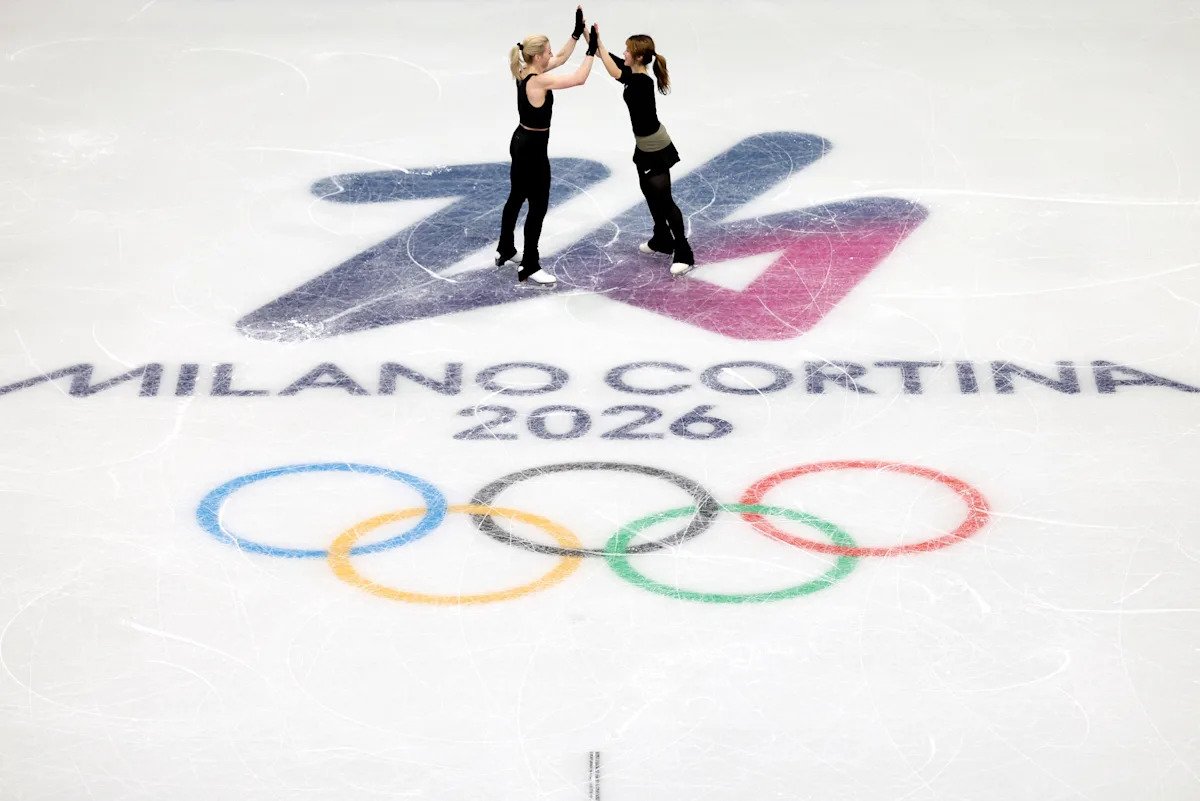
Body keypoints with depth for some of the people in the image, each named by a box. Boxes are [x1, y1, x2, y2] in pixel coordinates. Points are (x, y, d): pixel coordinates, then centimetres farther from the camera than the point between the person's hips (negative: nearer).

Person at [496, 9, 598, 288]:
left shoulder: (526, 72, 1)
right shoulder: (538, 81, -26)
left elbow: (562, 58, 14)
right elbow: (579, 79, -28)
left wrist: (577, 32, 8)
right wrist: (591, 50, -20)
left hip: (521, 142, 10)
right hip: (534, 148, -10)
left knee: (516, 197, 24)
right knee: (538, 207, -1)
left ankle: (505, 250, 40)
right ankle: (529, 269, 4)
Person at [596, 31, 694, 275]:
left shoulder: (643, 82, -28)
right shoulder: (633, 73, -1)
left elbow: (615, 73, -44)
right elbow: (604, 54, 4)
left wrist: (598, 42, -42)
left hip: (656, 148, -10)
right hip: (644, 145, 10)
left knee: (664, 199, -6)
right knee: (650, 193, 21)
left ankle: (683, 253, -1)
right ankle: (662, 239, 37)